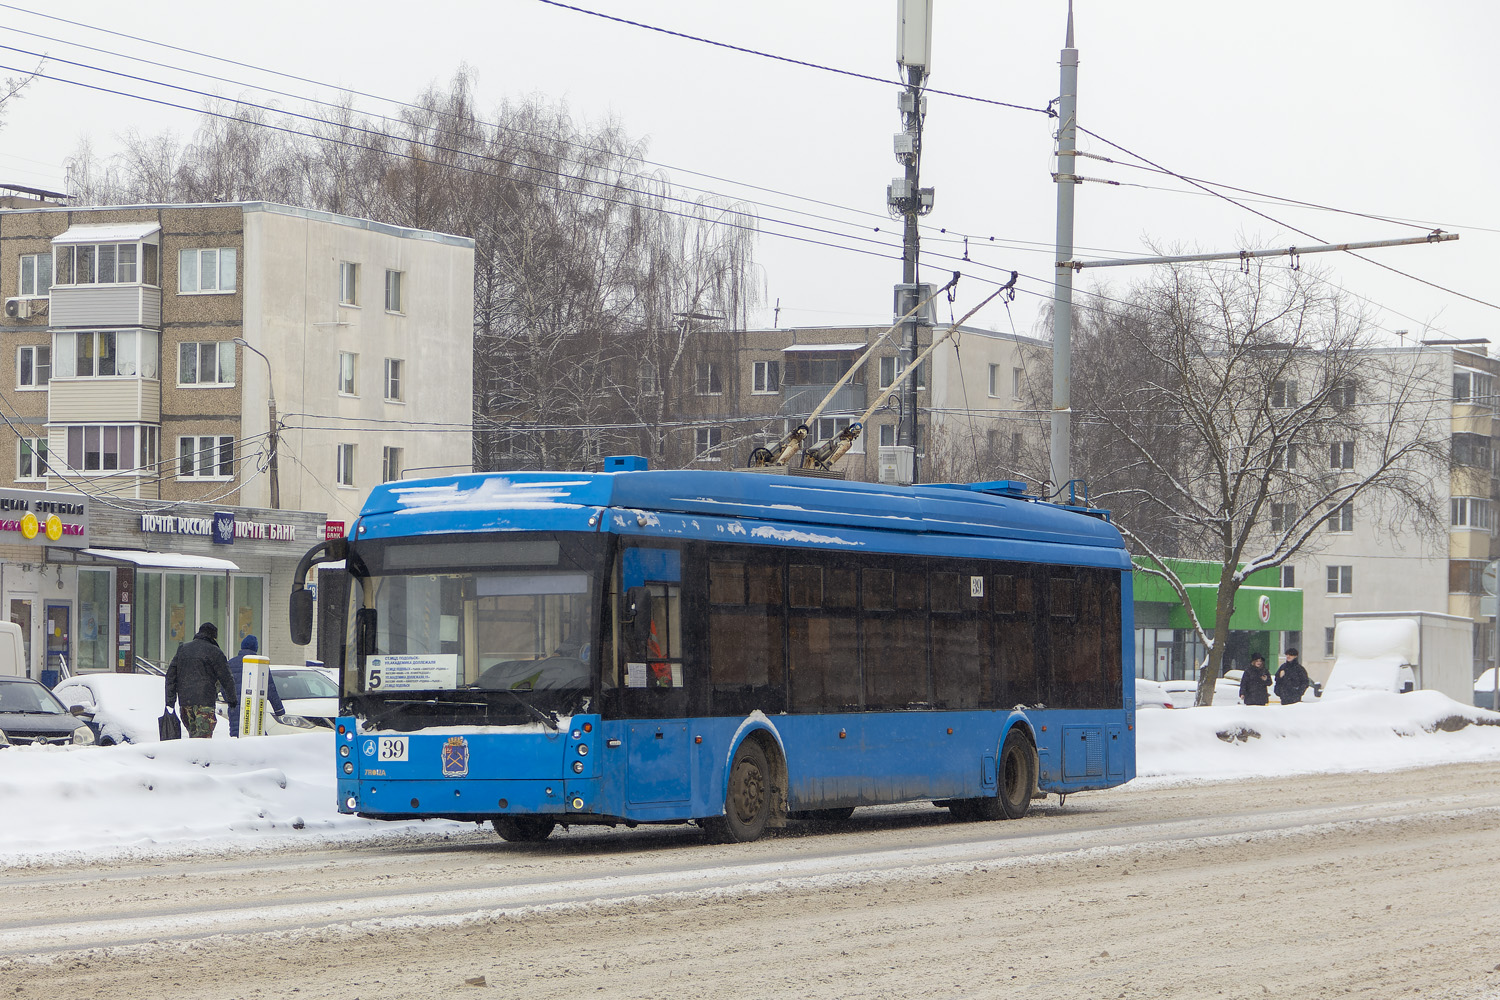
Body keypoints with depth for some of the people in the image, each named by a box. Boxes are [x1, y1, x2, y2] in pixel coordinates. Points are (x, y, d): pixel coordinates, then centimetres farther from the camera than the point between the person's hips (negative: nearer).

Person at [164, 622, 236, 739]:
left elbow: (171, 674, 12)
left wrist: (170, 699, 12)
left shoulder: (182, 648, 15)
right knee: (203, 733, -9)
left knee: (193, 732, 17)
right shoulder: (214, 652, -2)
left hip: (184, 699, 6)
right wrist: (231, 698, 15)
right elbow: (226, 678, 1)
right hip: (204, 700, -5)